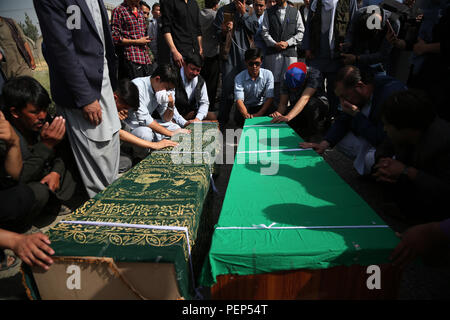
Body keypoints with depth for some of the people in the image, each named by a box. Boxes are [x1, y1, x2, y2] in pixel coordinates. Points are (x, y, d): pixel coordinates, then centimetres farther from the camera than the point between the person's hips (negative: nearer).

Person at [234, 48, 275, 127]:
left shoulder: (268, 74, -10)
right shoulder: (239, 78, -12)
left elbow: (270, 98, -14)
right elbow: (239, 100, -23)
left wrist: (258, 114, -30)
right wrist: (246, 114, -45)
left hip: (262, 106, 1)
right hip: (245, 107, 0)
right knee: (238, 117, -34)